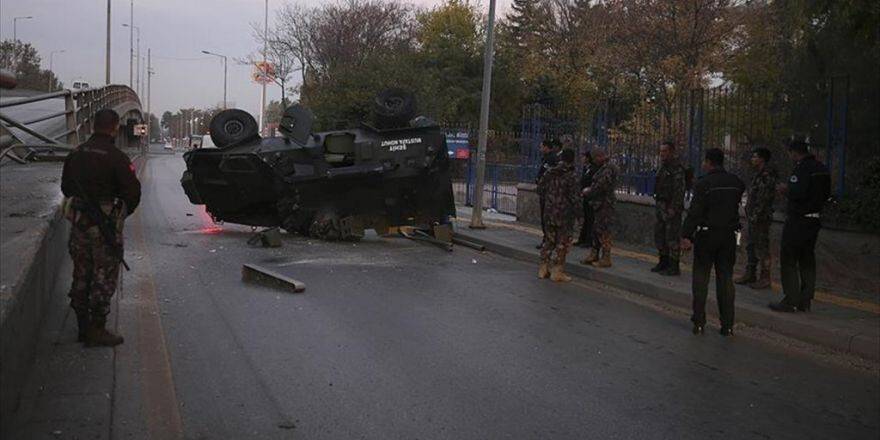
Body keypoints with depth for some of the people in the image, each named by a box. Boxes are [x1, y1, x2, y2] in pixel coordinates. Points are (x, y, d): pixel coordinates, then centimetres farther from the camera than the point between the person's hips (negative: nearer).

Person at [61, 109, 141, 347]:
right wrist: (123, 212, 3)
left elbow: (66, 187, 15)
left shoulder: (76, 154, 6)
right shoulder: (116, 157, -15)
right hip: (105, 227, -7)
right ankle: (96, 330, 5)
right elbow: (133, 191, -15)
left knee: (81, 275, 15)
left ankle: (83, 326, 24)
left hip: (79, 222, 7)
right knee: (104, 277, 2)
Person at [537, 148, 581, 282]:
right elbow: (573, 197, -12)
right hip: (564, 213, -6)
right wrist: (576, 213, -4)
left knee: (549, 240, 15)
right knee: (562, 242, 2)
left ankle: (544, 268, 18)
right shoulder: (571, 176, -12)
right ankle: (557, 271, 1)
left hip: (549, 212, 6)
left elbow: (541, 186, 11)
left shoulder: (549, 173, 4)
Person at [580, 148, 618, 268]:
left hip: (605, 204, -10)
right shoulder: (603, 168, 16)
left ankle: (606, 259, -1)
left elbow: (601, 186, -20)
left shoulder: (609, 168, -16)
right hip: (599, 203, 10)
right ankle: (594, 255, 21)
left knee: (603, 231, -6)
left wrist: (587, 192, -8)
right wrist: (589, 189, 3)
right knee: (596, 230, 14)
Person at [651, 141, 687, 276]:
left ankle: (674, 267, -3)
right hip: (661, 206, 10)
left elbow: (680, 190, -20)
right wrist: (657, 204, 20)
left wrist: (673, 208, -23)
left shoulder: (677, 169, -14)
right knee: (659, 235, 14)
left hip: (671, 208, -10)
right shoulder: (663, 167, 17)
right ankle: (663, 262, 24)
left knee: (672, 237, -7)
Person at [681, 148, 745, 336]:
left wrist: (686, 235, -15)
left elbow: (694, 212, -17)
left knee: (700, 278, 5)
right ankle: (727, 325, 8)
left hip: (706, 235, -4)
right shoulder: (736, 183, 5)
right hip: (729, 235, 4)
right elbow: (736, 206, 9)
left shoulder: (703, 183, -12)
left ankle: (699, 322, 6)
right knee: (726, 278, 8)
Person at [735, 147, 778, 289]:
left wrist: (756, 217, -23)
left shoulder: (767, 176, -16)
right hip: (752, 217, 10)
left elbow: (764, 199, -22)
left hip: (760, 218, -10)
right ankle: (750, 274, 26)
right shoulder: (758, 174, 16)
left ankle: (765, 279, 1)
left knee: (762, 248, -5)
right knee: (751, 246, 16)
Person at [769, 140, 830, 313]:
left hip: (798, 219, -9)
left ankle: (790, 301, -3)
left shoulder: (801, 169, -16)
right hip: (814, 219, 9)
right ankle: (805, 301, 15)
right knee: (807, 261, 13)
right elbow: (827, 194, 17)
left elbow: (798, 193, -26)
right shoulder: (822, 168, 12)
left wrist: (786, 190, -8)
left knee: (788, 260, -2)